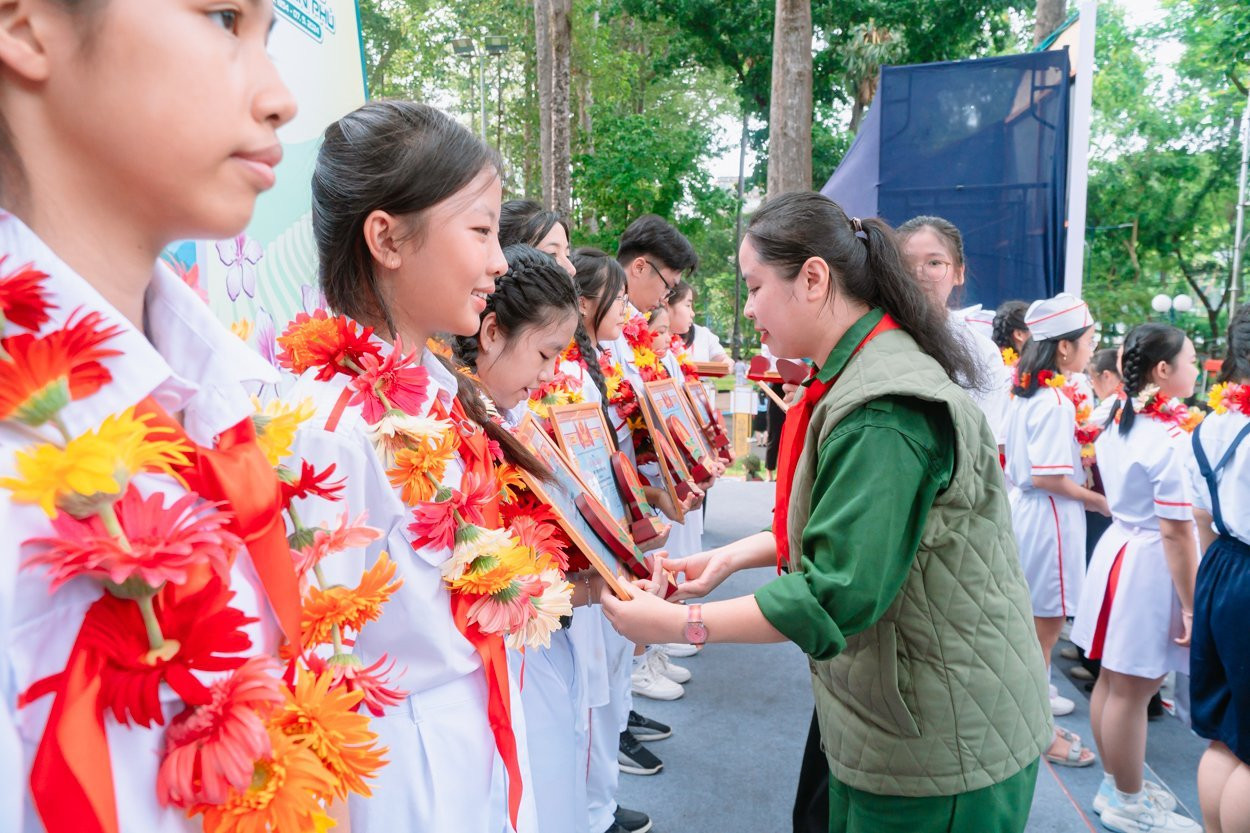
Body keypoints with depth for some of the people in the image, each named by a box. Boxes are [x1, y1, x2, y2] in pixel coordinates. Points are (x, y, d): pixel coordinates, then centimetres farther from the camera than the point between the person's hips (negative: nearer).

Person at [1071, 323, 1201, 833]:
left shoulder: (1117, 423, 6)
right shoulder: (1172, 438, -21)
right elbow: (1176, 532, -20)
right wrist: (1193, 606, -15)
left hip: (1118, 546, 9)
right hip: (1149, 563, -9)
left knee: (1112, 681, 17)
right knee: (1132, 691, 4)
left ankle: (1116, 786, 33)